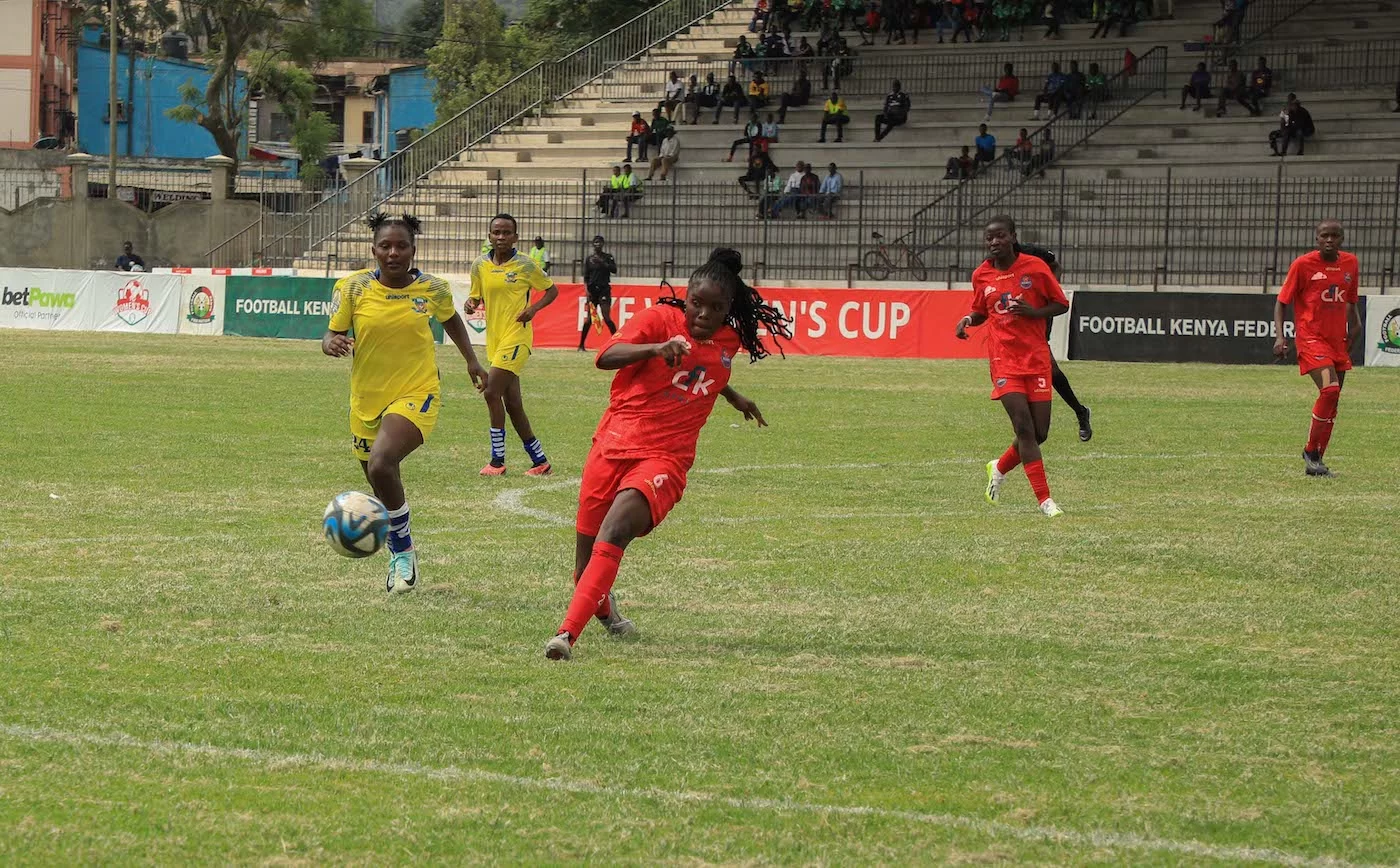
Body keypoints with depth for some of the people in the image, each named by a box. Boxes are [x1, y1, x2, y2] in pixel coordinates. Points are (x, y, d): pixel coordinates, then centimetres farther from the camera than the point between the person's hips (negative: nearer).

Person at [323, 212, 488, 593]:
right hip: (367, 399, 3)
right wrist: (332, 344, -24)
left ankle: (404, 552, -10)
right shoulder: (352, 287, -8)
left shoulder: (432, 289, -5)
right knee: (382, 489, 15)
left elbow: (451, 319, 16)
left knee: (381, 464, -29)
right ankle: (401, 559, 43)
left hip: (416, 394, -3)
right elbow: (331, 335, -1)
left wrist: (472, 361, 19)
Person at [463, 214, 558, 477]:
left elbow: (552, 290, 5)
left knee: (492, 392, -18)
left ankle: (497, 460, -11)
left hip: (516, 337, -6)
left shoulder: (524, 266, -6)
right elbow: (477, 296, 20)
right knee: (512, 403, 9)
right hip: (494, 339, 6)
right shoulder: (480, 266, 6)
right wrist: (471, 303, -4)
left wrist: (534, 308, -12)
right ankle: (540, 460, 19)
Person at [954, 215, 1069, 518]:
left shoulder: (1035, 267, -2)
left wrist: (1033, 311, -15)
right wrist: (968, 320, -2)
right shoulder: (981, 276, 5)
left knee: (1039, 433, 1)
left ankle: (999, 469, 31)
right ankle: (1045, 500, -10)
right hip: (1004, 360, 0)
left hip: (1036, 358, 0)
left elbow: (1061, 304, 3)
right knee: (1024, 426, -14)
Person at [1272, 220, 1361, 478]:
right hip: (1311, 337, -6)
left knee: (1332, 402, 6)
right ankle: (1311, 452, -7)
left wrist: (1355, 324, 4)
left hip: (1338, 340, 6)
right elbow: (1282, 301, -2)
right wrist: (1280, 337, -13)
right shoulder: (1303, 264, -6)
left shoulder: (1350, 263, 8)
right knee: (1329, 389, -22)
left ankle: (1316, 461, 16)